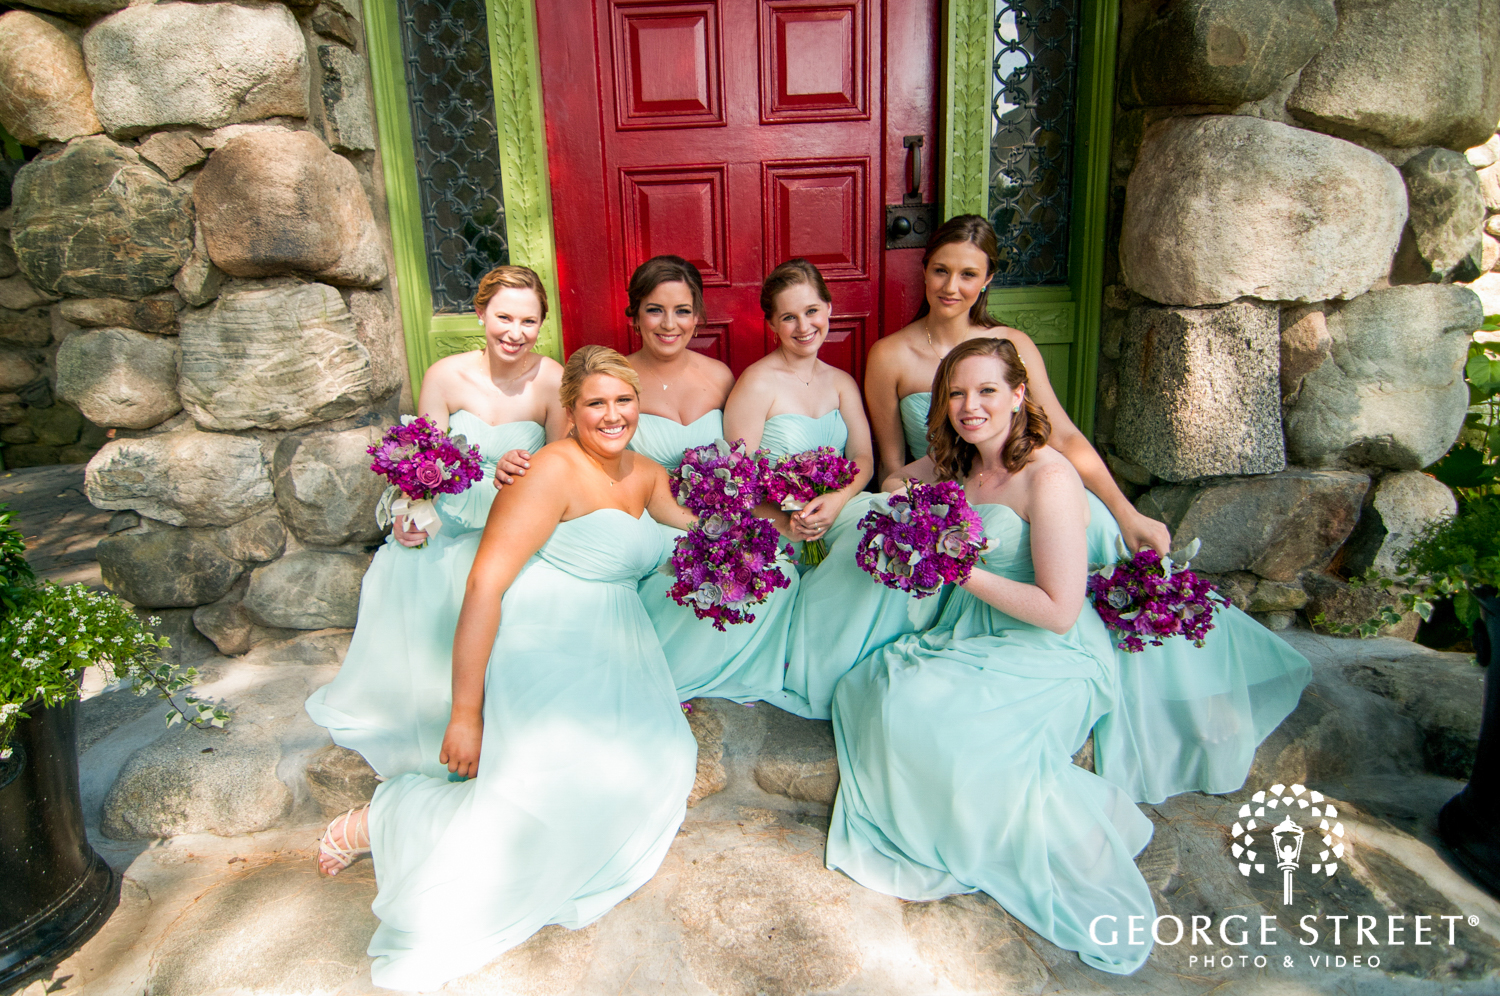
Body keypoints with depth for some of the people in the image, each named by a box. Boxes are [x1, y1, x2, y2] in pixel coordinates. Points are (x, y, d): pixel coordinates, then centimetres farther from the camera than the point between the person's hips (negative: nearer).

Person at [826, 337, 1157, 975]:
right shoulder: (956, 466, 5)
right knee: (864, 684, -8)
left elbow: (1059, 611, -22)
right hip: (973, 636, 8)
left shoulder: (1049, 479, -19)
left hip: (1052, 659, -7)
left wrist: (964, 569, -21)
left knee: (922, 710, -24)